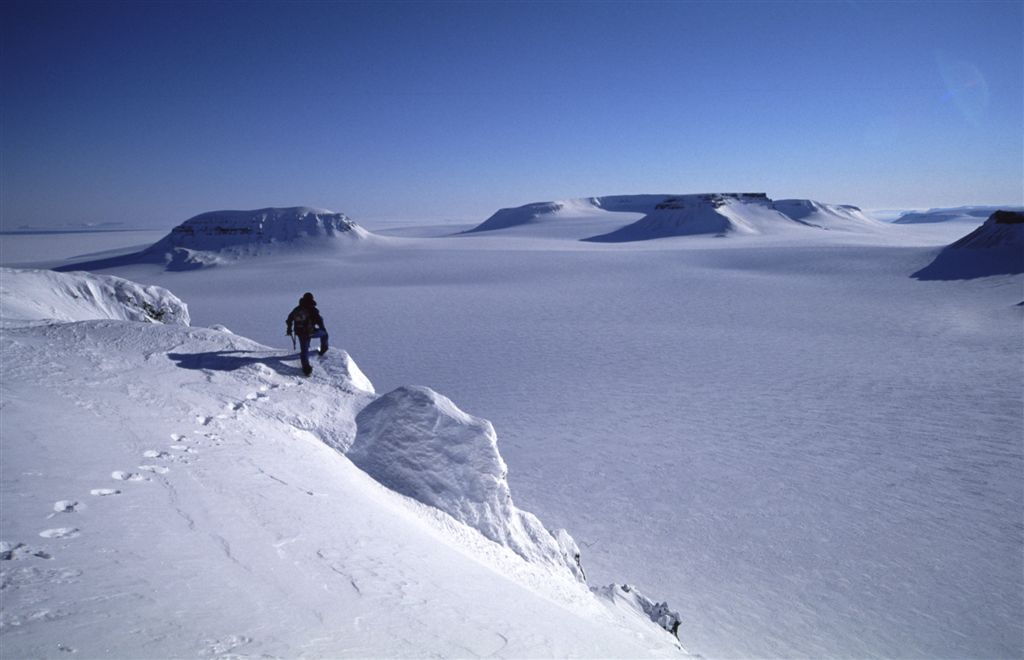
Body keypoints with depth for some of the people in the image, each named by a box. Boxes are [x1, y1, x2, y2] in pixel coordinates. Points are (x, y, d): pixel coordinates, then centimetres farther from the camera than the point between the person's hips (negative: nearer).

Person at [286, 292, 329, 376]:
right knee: (324, 333, 23)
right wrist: (323, 328, 2)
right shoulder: (312, 310, -10)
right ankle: (323, 349, 32)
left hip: (300, 333, 4)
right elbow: (319, 320, -13)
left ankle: (306, 367, 1)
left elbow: (290, 318, 17)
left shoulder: (296, 309, 7)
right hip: (310, 332, -4)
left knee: (304, 350, 8)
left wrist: (289, 329, 30)